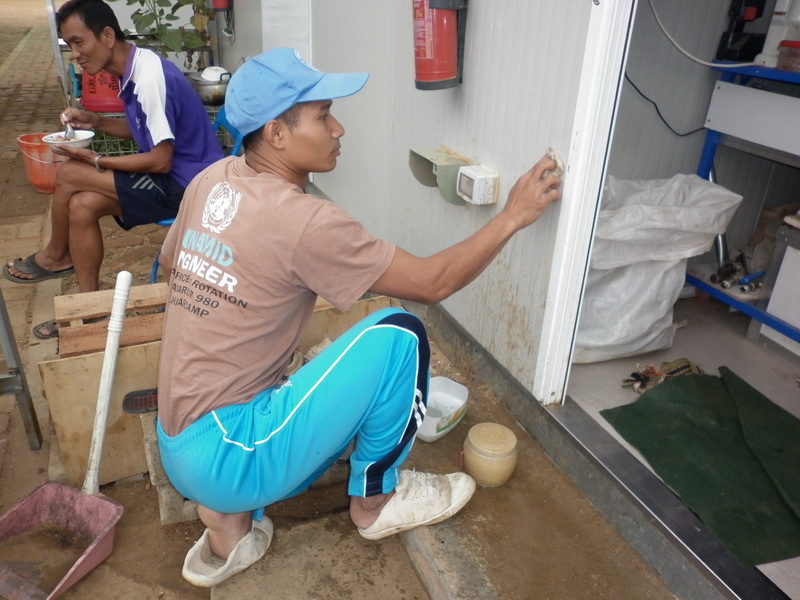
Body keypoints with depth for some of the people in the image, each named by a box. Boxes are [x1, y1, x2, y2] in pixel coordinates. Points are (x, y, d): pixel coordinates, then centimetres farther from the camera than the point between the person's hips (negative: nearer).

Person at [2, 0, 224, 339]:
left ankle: (55, 257, 13)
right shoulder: (134, 70, 8)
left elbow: (161, 160, -22)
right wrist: (94, 122, 6)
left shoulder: (150, 78, -22)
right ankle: (90, 306, 9)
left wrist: (96, 161, -11)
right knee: (83, 205, 1)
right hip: (173, 177, 9)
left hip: (186, 185, -9)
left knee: (70, 176, -11)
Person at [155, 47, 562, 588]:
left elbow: (170, 263, 21)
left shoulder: (212, 180, 2)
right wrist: (512, 216, -3)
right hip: (225, 453, -9)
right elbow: (433, 283, -14)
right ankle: (376, 499, 9)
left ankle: (232, 514, 12)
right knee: (398, 336, -12)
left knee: (349, 401, 27)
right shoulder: (304, 220, -22)